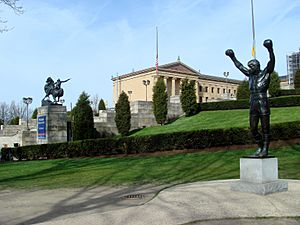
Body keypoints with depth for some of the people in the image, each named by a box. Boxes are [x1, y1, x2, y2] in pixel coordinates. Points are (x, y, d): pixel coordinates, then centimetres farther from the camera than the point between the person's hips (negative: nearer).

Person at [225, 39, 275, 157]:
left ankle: (265, 150, 8)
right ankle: (260, 147, 21)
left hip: (263, 105, -6)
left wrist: (270, 49, -31)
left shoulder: (265, 72, -1)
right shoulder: (251, 75, 15)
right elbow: (240, 66, 27)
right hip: (253, 106, 6)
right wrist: (233, 57, 32)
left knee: (265, 128, 1)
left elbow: (272, 62, -17)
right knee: (253, 129, 6)